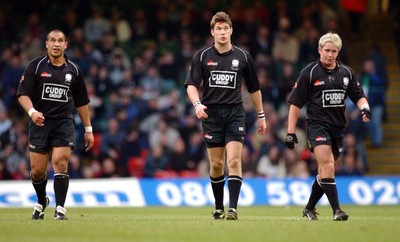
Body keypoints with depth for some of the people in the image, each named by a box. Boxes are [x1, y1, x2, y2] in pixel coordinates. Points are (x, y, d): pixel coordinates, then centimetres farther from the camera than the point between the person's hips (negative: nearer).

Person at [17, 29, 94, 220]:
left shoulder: (74, 70, 8)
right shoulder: (35, 66, 0)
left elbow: (82, 102, 15)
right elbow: (23, 93, -5)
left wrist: (88, 129, 14)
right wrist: (32, 111, -24)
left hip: (64, 123, 1)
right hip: (40, 122, 0)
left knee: (60, 164, -16)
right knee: (37, 170, 1)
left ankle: (60, 208, -12)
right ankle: (41, 202, 29)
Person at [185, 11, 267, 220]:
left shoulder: (242, 57, 5)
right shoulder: (202, 56, 2)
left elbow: (254, 88, 13)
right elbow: (191, 85, -3)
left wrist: (261, 115, 14)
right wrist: (197, 104, -22)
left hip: (235, 113, 0)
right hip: (211, 114, 1)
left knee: (234, 161, -13)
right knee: (216, 164, 5)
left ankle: (233, 208, -17)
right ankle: (219, 208, 19)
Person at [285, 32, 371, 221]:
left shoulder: (346, 73, 10)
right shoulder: (309, 73, -3)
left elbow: (358, 96, 16)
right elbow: (295, 103, -2)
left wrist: (364, 107, -9)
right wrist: (291, 132, -6)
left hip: (338, 126, 5)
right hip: (317, 125, -5)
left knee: (324, 173, 12)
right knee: (328, 166, -20)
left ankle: (309, 208, 30)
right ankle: (336, 210, -22)